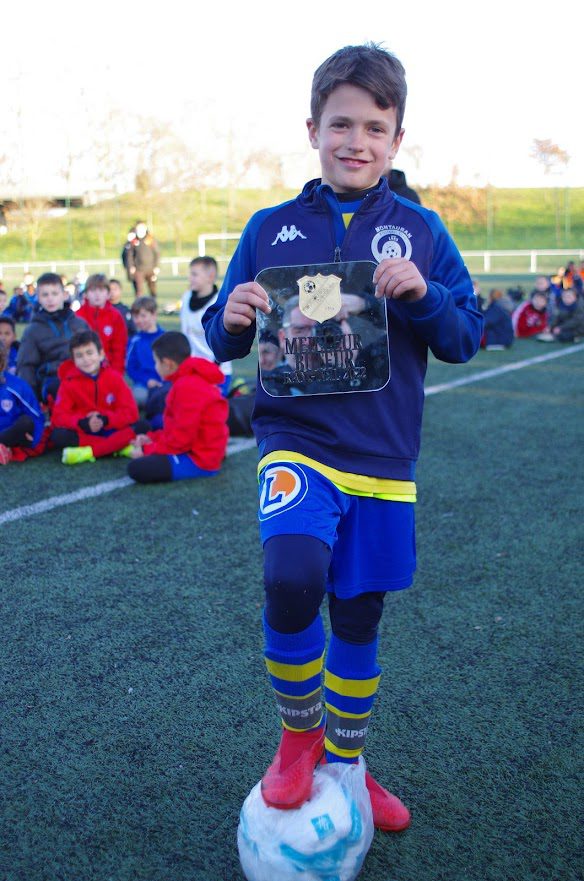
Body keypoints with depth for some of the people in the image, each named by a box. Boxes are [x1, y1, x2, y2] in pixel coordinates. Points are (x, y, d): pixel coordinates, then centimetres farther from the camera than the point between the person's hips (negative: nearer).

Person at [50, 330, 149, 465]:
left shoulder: (114, 377, -5)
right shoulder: (69, 382, -6)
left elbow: (130, 412, -11)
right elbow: (59, 416, -14)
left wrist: (105, 420, -28)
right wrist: (83, 423, -32)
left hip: (111, 431, 1)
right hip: (84, 434, -1)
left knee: (143, 425, -25)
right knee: (58, 435, -31)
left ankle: (87, 452, -32)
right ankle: (120, 446, -29)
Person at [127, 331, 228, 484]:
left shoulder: (187, 387, -22)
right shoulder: (193, 380, 12)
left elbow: (181, 438, -22)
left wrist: (147, 450, -12)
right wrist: (153, 438, 9)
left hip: (199, 460, -11)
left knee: (137, 468, -22)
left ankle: (195, 470, -10)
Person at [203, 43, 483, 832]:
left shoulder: (420, 231, 3)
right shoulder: (271, 228, 3)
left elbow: (464, 340, 3)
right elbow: (226, 342, 8)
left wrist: (423, 295, -16)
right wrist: (231, 318, -15)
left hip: (383, 457, 2)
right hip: (296, 440, -1)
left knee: (359, 620, 12)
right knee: (291, 578, -27)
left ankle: (346, 763, 38)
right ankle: (298, 732, 3)